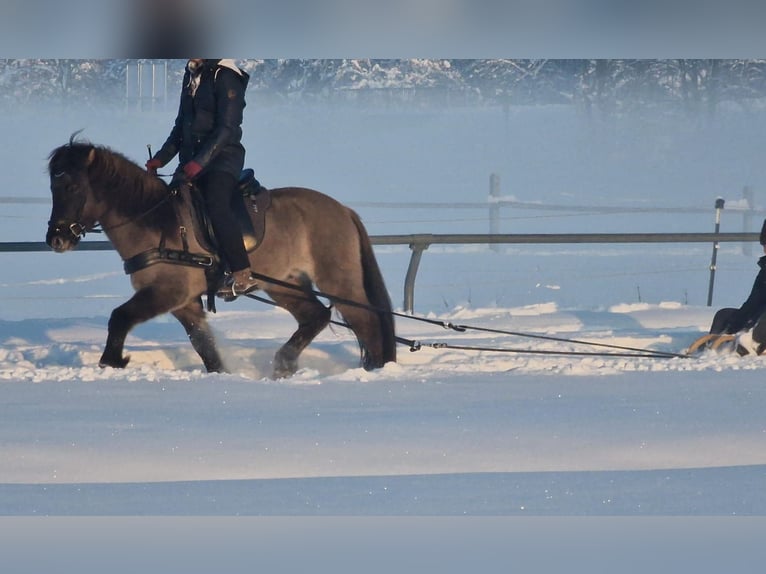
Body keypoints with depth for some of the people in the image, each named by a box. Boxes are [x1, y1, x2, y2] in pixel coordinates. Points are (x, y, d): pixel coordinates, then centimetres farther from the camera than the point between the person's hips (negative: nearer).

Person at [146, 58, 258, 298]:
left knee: (216, 206, -27)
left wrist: (200, 161, -27)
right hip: (192, 157, 9)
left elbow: (227, 128, -19)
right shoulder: (192, 74, 14)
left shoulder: (225, 77, -11)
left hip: (221, 157, -9)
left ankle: (243, 275, -30)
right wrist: (161, 158, 13)